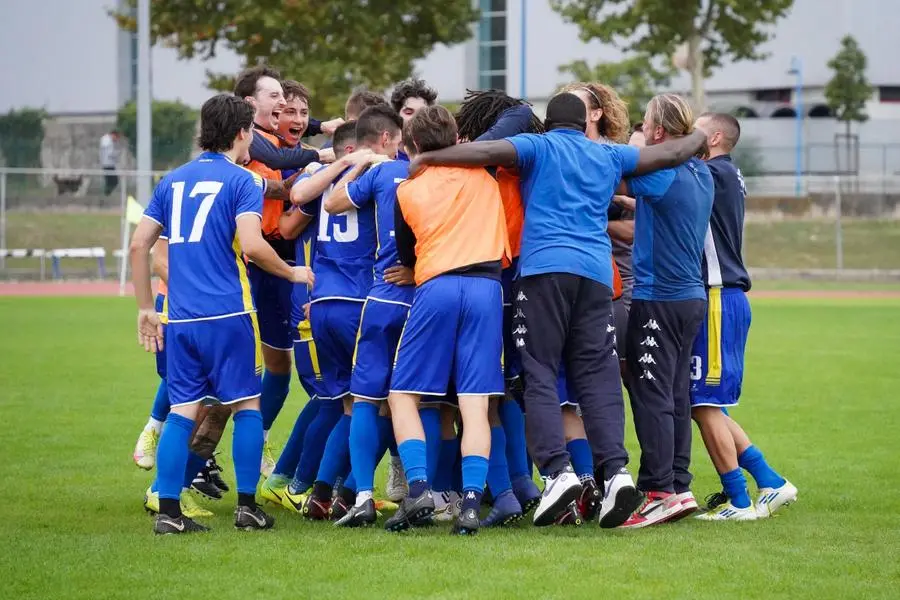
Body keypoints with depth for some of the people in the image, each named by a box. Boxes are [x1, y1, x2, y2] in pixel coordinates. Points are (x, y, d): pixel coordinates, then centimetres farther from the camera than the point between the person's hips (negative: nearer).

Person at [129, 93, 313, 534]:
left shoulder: (172, 181, 14)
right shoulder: (242, 181, -4)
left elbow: (138, 245, 12)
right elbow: (252, 245, -17)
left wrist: (146, 309, 17)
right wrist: (292, 273, -1)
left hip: (179, 317, 5)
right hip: (228, 314, -5)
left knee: (182, 411, 7)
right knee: (246, 406, 7)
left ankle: (168, 511, 1)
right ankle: (247, 506, 7)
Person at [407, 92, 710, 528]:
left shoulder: (539, 147, 9)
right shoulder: (609, 157, 21)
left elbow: (487, 152, -6)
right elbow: (669, 154, 30)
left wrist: (427, 159, 1)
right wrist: (700, 140, 50)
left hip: (544, 268, -4)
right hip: (597, 273, 4)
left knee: (539, 375, -4)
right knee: (598, 376, 2)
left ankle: (557, 470, -19)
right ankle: (615, 470, -13)